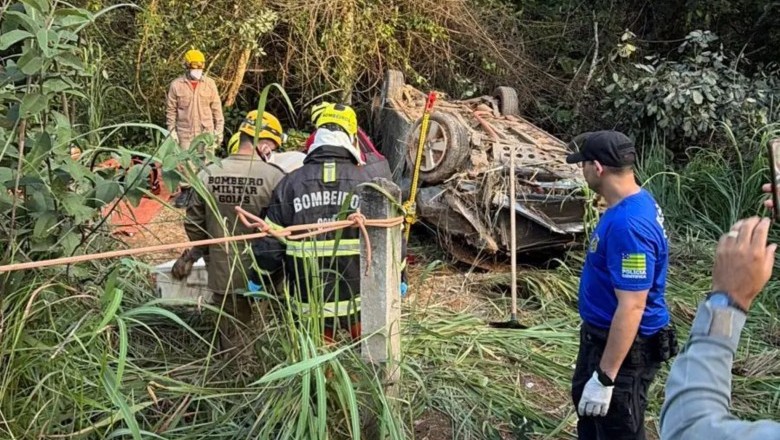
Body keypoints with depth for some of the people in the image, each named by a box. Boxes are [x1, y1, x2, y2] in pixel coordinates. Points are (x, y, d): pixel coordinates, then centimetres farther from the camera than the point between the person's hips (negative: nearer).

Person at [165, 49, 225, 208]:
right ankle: (185, 190, 19)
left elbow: (217, 109, 4)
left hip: (206, 132, 1)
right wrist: (172, 131, -3)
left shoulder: (209, 84, 1)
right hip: (185, 133, -1)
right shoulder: (176, 85, -2)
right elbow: (171, 111, 2)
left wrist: (219, 130, 1)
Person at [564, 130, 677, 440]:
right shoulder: (635, 202, 2)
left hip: (625, 347, -10)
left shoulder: (628, 224, -31)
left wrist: (605, 377, -28)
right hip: (602, 335, 10)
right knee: (586, 404, 27)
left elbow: (631, 308, -31)